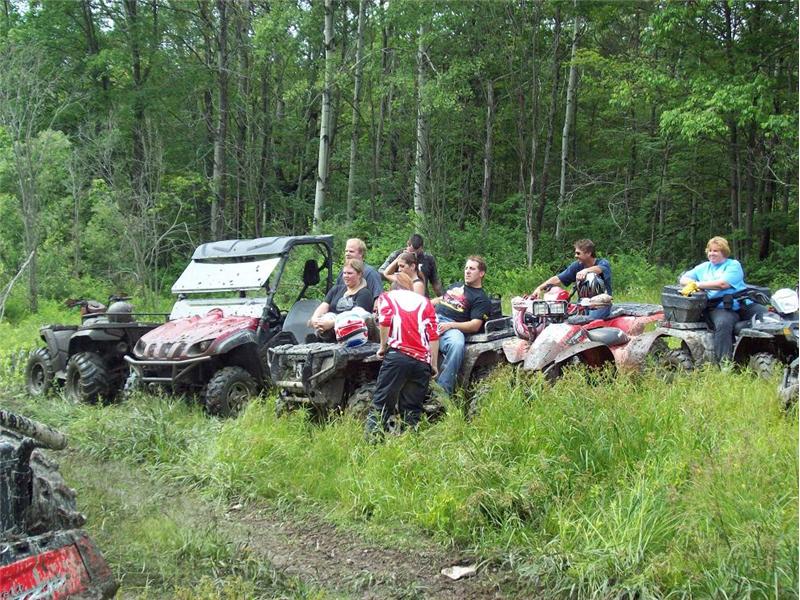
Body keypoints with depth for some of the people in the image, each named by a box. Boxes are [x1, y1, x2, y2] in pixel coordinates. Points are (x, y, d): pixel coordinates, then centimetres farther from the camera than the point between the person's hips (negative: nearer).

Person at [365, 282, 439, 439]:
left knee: (381, 403, 0)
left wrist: (383, 347, 7)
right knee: (412, 409, 9)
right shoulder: (425, 301, 23)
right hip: (422, 361, 3)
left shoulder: (387, 296, 18)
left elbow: (385, 321, -4)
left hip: (398, 354, -2)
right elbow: (433, 335, 11)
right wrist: (434, 365, 12)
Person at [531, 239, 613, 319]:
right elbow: (558, 279, 3)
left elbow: (599, 269, -32)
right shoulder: (577, 266, 7)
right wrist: (540, 288, -10)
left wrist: (586, 270, -53)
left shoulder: (603, 263, -6)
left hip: (602, 305, -5)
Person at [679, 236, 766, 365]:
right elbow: (683, 279, 22)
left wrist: (697, 284, -9)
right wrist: (691, 284, -4)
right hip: (719, 308, 0)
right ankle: (724, 364, -42)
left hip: (744, 305, 0)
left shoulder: (734, 265, 8)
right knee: (723, 323, -36)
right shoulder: (703, 267, 23)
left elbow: (723, 284, -9)